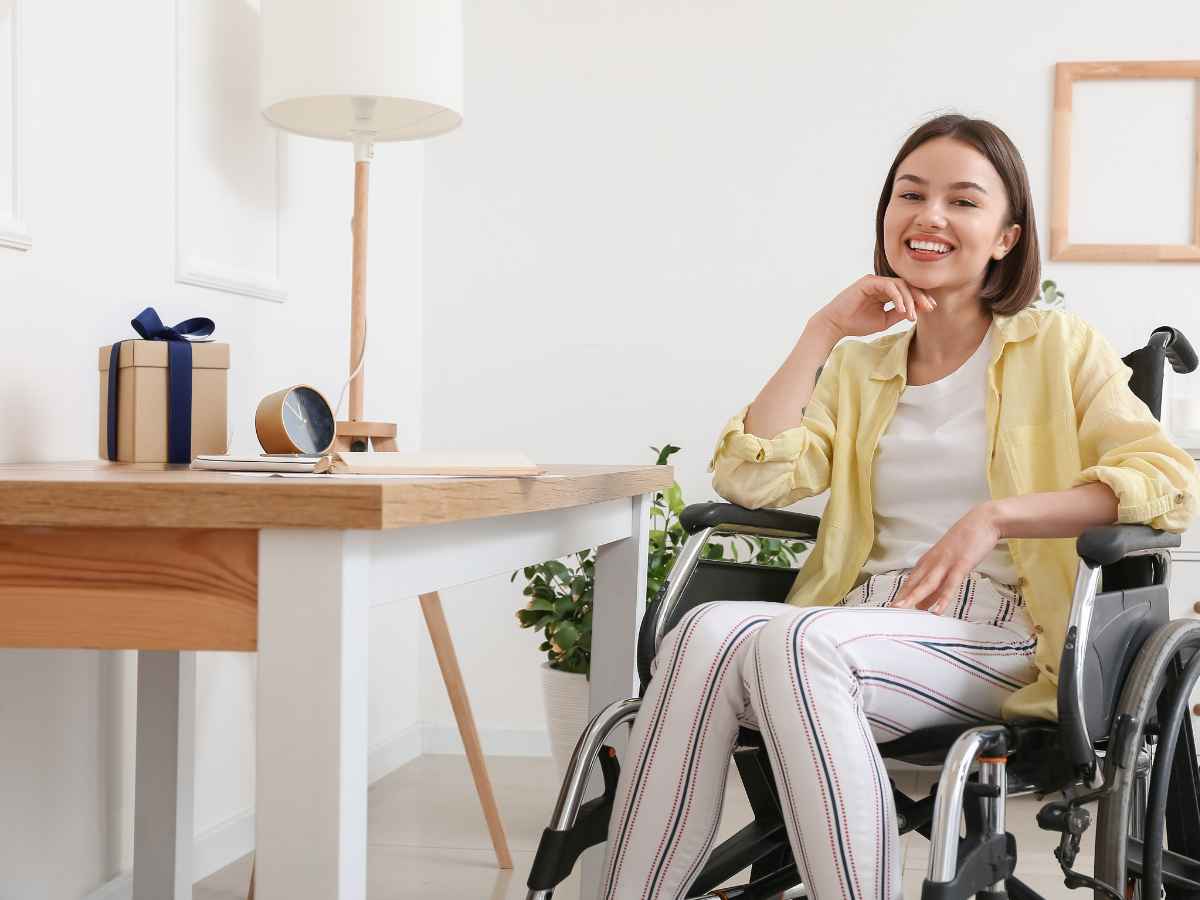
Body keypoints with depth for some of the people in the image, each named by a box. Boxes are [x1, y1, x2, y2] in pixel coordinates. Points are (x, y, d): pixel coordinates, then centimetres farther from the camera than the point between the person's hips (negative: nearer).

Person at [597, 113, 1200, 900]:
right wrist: (822, 332, 6)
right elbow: (747, 479, 6)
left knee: (794, 642, -34)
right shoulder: (858, 369, 22)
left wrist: (993, 517, -15)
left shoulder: (1058, 346, 12)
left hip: (998, 645, -3)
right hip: (862, 624, 3)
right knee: (709, 631, -30)